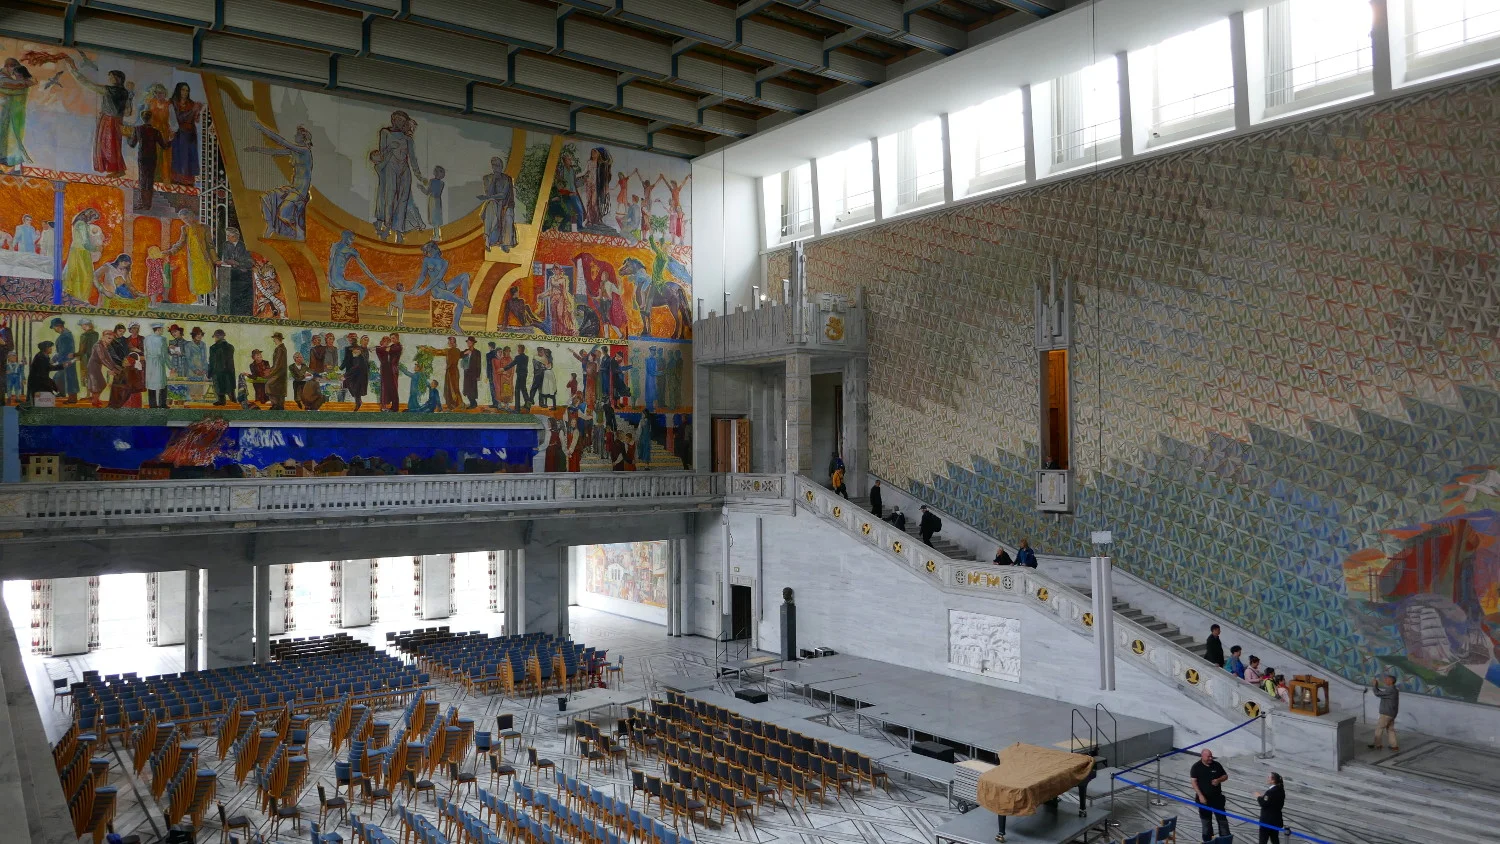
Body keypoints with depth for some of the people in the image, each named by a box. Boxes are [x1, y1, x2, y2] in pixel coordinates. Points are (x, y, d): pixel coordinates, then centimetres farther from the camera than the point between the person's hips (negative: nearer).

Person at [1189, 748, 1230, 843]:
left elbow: (1225, 776, 8)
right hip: (1203, 798, -2)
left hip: (1217, 797, 2)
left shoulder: (1216, 765, -2)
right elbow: (1194, 782, -11)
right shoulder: (1196, 767, -9)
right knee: (1206, 821, 9)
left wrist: (1219, 780, -13)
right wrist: (1200, 796, -18)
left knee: (1222, 819, 4)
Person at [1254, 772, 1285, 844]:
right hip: (1276, 820, 9)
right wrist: (1263, 797, 5)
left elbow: (1264, 804, -23)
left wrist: (1259, 797, -7)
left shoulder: (1270, 792, -24)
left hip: (1267, 821, -9)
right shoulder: (1280, 790, 5)